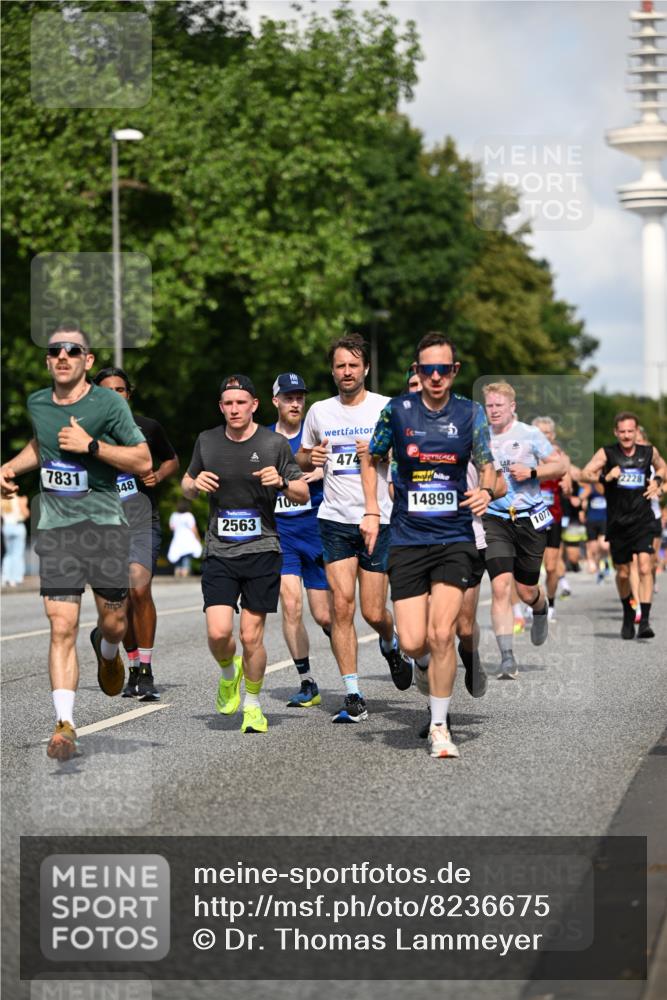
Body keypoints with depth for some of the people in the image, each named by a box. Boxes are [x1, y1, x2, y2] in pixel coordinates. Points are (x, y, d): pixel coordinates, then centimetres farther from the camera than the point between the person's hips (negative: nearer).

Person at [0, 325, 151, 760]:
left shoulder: (109, 403, -7)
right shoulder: (37, 403, 6)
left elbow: (144, 462, -8)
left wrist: (91, 445, -17)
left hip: (106, 523, -2)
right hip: (56, 526, 2)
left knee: (114, 621, 8)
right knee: (62, 626, -9)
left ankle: (107, 651, 46)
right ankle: (65, 724, -10)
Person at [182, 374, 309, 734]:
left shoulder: (274, 444, -1)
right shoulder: (207, 441, 6)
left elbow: (303, 495, 5)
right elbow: (187, 485, 20)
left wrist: (281, 483, -15)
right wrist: (194, 484, -3)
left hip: (261, 552, -1)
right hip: (219, 552, 2)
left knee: (251, 637, -2)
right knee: (218, 632, -12)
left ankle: (252, 704, 19)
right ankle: (228, 673, 22)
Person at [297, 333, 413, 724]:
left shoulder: (387, 408, 0)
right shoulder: (320, 411, 9)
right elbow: (302, 457, 22)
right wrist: (310, 458, -2)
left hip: (378, 520, -2)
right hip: (336, 520, 2)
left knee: (374, 613, -1)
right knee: (342, 604, -10)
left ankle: (392, 645, 36)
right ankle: (354, 697, -7)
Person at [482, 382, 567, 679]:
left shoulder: (529, 434, -2)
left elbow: (560, 466, 2)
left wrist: (531, 472, -13)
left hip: (529, 519, -1)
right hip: (495, 520, 1)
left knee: (526, 592, 7)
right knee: (500, 586, -15)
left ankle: (541, 611, 47)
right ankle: (507, 658, -13)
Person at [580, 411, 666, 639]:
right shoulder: (607, 453, -3)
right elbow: (584, 474, -7)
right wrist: (605, 477, -23)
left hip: (643, 520, 0)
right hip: (618, 522, 0)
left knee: (644, 567, -17)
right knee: (623, 573, 10)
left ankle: (645, 620, -19)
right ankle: (628, 615, 34)